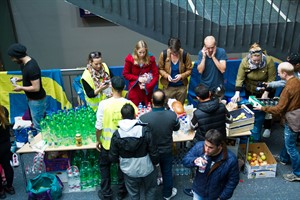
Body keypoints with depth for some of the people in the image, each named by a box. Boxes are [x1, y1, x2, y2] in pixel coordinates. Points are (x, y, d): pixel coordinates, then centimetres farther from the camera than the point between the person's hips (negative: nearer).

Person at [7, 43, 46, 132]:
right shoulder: (25, 62, 1)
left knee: (38, 126, 2)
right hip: (31, 98, 10)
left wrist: (21, 88, -15)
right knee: (37, 122, 22)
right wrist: (20, 79, 4)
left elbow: (36, 88, -28)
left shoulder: (31, 67, -29)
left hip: (37, 100, -10)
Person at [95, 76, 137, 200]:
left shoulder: (103, 104, -21)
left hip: (107, 143, -1)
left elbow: (99, 126, -14)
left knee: (104, 166, 23)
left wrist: (98, 140, 3)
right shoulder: (129, 104, -17)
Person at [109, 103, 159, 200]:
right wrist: (155, 162, 5)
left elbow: (112, 157, -9)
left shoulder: (116, 134, -18)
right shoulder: (145, 131, -23)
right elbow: (154, 152, -16)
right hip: (146, 169, -1)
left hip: (129, 171, 1)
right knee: (150, 191, 26)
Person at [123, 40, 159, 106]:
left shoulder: (150, 59, -6)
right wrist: (138, 78, -13)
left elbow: (156, 75, -4)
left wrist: (148, 86, -15)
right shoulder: (130, 59, -8)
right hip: (134, 89, -1)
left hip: (147, 90, 1)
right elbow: (125, 74, -1)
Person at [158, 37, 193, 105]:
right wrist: (167, 75, -20)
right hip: (168, 86, 0)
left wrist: (181, 76, -21)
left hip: (181, 87, 0)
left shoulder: (185, 54, -13)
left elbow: (189, 70, -4)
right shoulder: (164, 54, -13)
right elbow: (160, 69, -2)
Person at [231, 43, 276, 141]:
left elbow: (271, 78, -21)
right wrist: (237, 93, -29)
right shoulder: (245, 62, -24)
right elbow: (240, 78, -21)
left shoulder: (269, 61, -28)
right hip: (250, 90, 2)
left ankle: (267, 127, 31)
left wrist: (266, 93, -24)